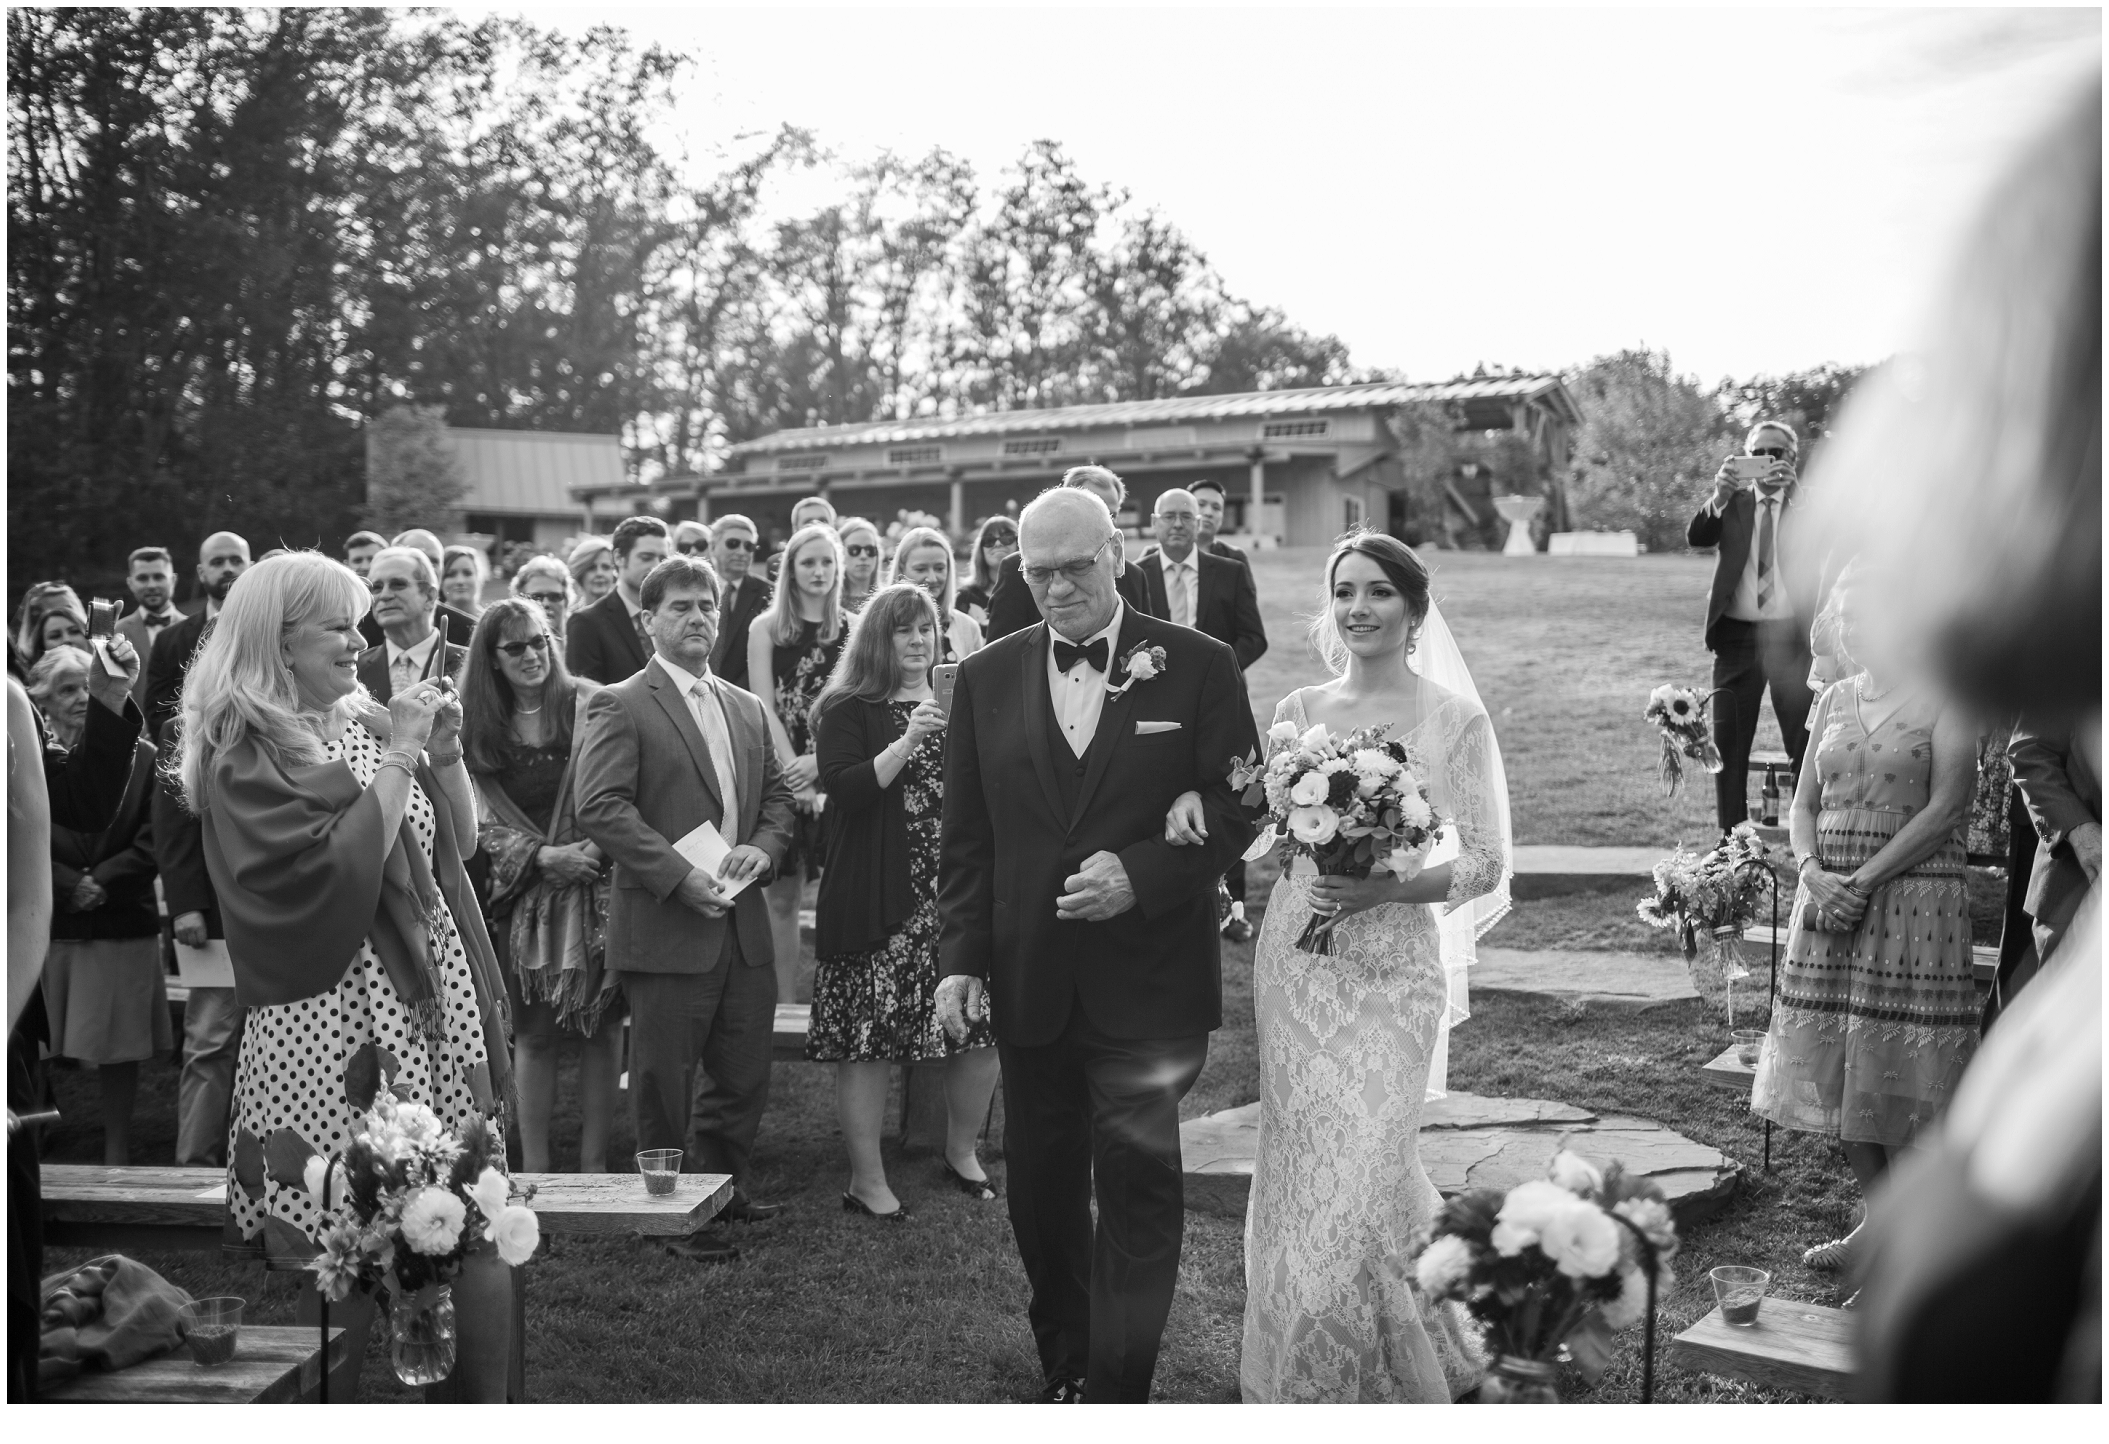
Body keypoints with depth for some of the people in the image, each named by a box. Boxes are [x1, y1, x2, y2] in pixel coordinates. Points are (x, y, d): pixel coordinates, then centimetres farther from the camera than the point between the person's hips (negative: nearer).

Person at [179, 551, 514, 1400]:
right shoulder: (242, 750, -5)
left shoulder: (365, 721, 13)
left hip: (435, 1006, 6)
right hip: (330, 1022, -6)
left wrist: (444, 749, 1)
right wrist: (399, 754, -12)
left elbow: (459, 840, 16)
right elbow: (335, 866, -17)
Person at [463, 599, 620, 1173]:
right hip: (523, 897, 2)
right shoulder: (478, 732, 6)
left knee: (600, 1029, 2)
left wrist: (595, 849, -17)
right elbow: (482, 824, 4)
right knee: (532, 1034, 5)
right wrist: (543, 857, -11)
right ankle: (534, 1171, 12)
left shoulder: (591, 706, -2)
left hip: (595, 887, -2)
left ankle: (593, 1165, 11)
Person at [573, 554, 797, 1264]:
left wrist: (764, 847, -3)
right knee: (664, 1083, 4)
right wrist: (680, 875, -21)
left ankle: (726, 1191, 34)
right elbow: (600, 806, -15)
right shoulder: (620, 706, -6)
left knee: (745, 1073, 14)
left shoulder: (748, 709, 16)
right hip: (665, 925, -6)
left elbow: (777, 794, 19)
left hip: (742, 923, 6)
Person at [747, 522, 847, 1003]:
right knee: (781, 895, 2)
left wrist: (818, 761, -12)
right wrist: (795, 771, -11)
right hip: (780, 773, 0)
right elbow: (764, 708, -1)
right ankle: (786, 1000, 9)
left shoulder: (853, 630, 7)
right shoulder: (766, 628, 5)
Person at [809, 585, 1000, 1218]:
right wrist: (907, 740, -22)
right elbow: (843, 790, -14)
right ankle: (867, 1181, 8)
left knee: (983, 1029, 4)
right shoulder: (847, 710, 0)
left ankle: (962, 1151, 26)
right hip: (878, 901, -5)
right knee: (867, 1042, -4)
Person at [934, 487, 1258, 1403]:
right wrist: (961, 960, -1)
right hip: (1029, 984, 3)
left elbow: (1237, 811, -5)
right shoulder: (987, 678, 6)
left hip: (1148, 982, -3)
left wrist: (1140, 874, -18)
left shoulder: (1198, 666, -3)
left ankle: (1119, 1394, 10)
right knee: (1041, 1191, 13)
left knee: (1139, 1185, -2)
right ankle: (1064, 1373, 31)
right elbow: (965, 837, 7)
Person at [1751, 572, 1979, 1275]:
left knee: (1903, 1066, -4)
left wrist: (1863, 880, -17)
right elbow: (1803, 804, 12)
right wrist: (1814, 872, -6)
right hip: (1830, 898, 6)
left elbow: (1943, 810, -12)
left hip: (1914, 895, -6)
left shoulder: (1946, 697, -4)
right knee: (1836, 1065, 9)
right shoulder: (1835, 698, 13)